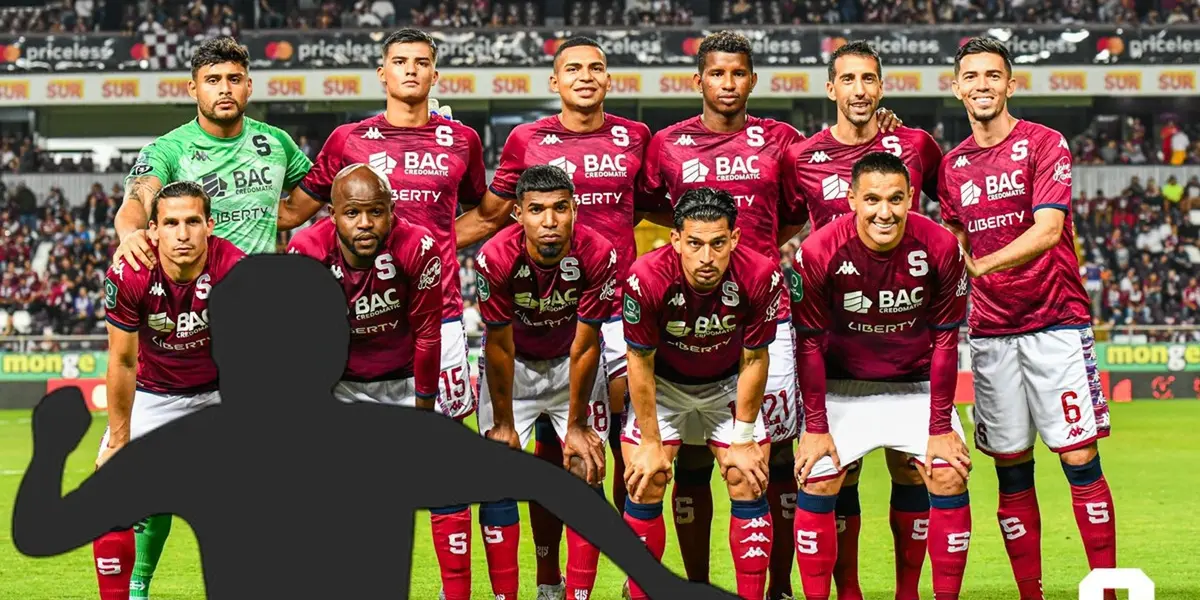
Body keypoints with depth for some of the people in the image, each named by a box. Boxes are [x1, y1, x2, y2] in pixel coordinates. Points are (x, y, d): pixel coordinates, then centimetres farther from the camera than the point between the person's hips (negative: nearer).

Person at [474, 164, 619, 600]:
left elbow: (585, 347, -20)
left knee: (586, 475, -7)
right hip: (513, 367, -1)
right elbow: (500, 348, -19)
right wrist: (503, 424, -11)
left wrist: (577, 426, -13)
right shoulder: (496, 259, -29)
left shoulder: (597, 255, -28)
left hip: (572, 364, 1)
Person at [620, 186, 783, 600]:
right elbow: (640, 363, -18)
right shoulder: (647, 279, -33)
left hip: (729, 385, 1)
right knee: (644, 488, -9)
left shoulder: (761, 276, -29)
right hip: (663, 383, -1)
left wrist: (743, 439, -8)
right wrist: (650, 443, -13)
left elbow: (754, 360, -14)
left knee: (749, 488, -7)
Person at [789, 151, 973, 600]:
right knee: (816, 483, -11)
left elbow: (945, 340, -10)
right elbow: (810, 344, -12)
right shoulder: (818, 253, -23)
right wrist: (816, 428, -10)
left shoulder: (940, 249, -19)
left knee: (949, 478, -10)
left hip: (917, 385, 1)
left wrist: (940, 428, -9)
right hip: (842, 387, -1)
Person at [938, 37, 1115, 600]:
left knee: (1081, 460, -7)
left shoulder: (1044, 144, -3)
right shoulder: (953, 164, 12)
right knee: (1011, 470, 5)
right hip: (990, 332, 4)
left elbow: (1047, 231, -15)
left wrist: (980, 266, -23)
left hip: (1056, 322, -4)